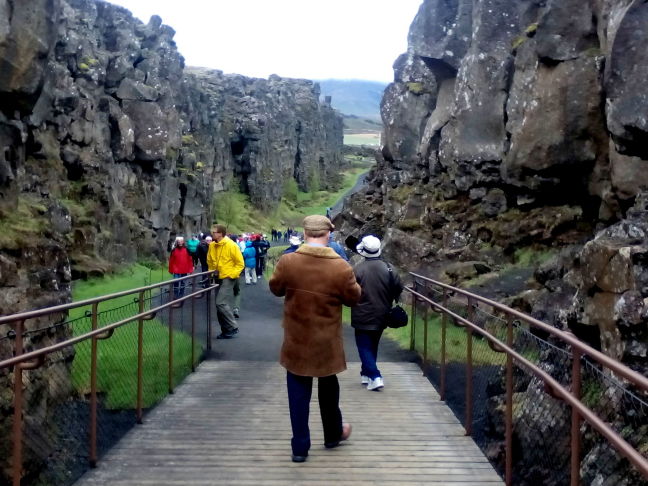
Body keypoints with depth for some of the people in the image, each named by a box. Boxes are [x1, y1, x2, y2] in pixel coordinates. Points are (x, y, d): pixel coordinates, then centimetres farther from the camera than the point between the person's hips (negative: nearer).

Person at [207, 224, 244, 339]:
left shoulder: (231, 245, -14)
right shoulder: (212, 246, 3)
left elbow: (240, 263, -11)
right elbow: (210, 261, 18)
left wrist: (231, 275, -17)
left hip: (228, 278, -7)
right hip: (218, 278, 7)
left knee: (221, 303, -16)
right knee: (223, 304, 9)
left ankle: (232, 327, -3)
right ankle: (226, 330, 18)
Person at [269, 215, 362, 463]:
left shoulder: (287, 261, -12)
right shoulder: (341, 266, -16)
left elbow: (275, 288, 4)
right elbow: (353, 297, -2)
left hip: (296, 339, 0)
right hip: (327, 340, 0)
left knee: (298, 392, 9)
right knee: (328, 387, 20)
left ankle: (300, 447, 11)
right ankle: (333, 434, 38)